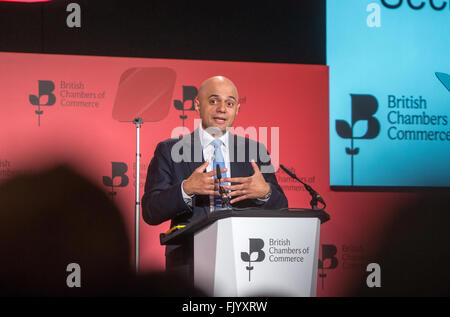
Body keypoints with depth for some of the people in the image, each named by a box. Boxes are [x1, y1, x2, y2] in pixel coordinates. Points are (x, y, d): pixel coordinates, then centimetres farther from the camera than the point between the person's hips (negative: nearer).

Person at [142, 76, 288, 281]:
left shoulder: (255, 151, 12)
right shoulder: (169, 151, 5)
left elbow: (280, 211, 9)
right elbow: (150, 213, -3)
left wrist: (265, 192, -13)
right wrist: (186, 189, -19)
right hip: (188, 267, -2)